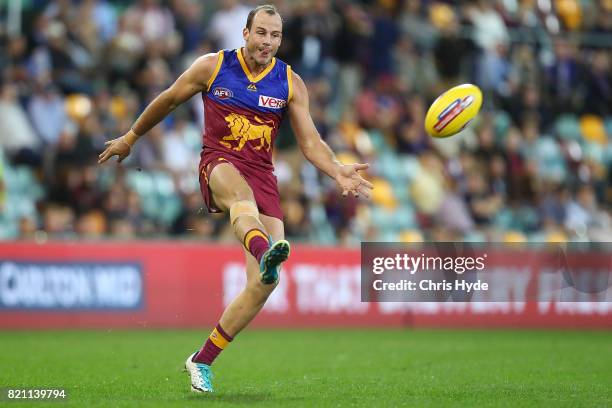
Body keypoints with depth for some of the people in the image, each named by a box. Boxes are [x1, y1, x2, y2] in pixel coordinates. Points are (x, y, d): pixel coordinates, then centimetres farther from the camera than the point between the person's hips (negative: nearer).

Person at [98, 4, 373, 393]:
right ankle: (266, 253, -77)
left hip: (263, 176, 3)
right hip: (219, 164, -3)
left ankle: (202, 361, 3)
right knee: (242, 194, -43)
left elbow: (310, 141, 2)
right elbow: (168, 100, 15)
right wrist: (131, 137, 24)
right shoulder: (212, 67, 1)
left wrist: (338, 171, -16)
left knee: (265, 283, -9)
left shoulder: (291, 83, 6)